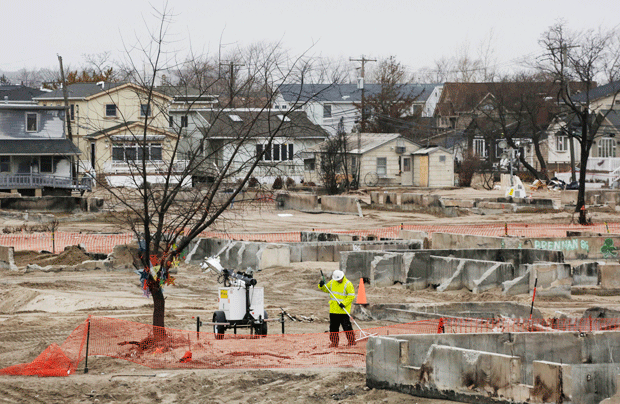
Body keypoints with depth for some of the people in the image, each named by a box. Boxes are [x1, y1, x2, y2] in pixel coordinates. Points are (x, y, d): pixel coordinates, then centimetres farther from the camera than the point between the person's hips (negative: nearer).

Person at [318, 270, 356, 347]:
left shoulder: (348, 284, -10)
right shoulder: (332, 282, 8)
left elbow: (351, 296, -12)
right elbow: (326, 289, 21)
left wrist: (343, 303, -21)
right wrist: (322, 286, 0)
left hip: (343, 311, -6)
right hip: (334, 310, 6)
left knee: (347, 326, -5)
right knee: (333, 327, 10)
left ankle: (352, 342, 4)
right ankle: (334, 343, 19)